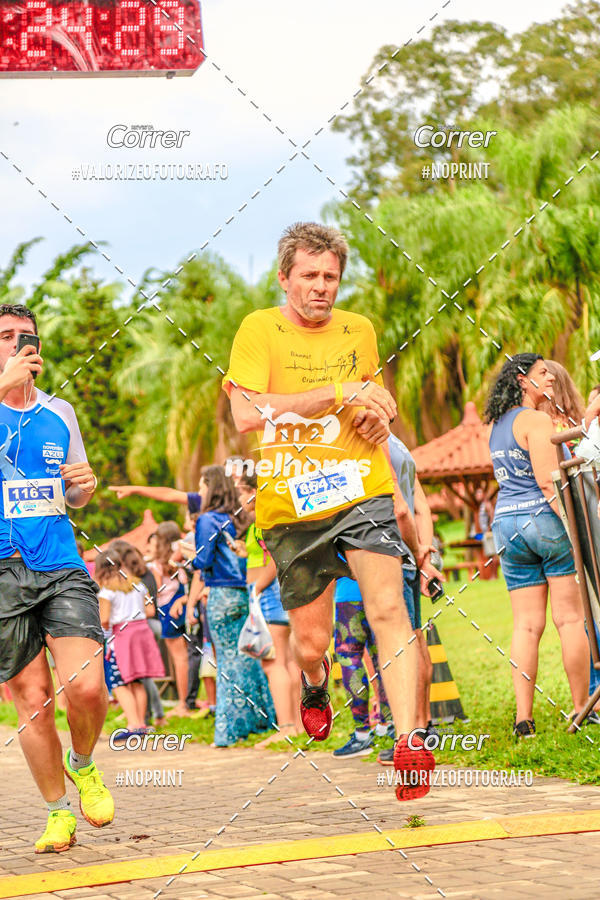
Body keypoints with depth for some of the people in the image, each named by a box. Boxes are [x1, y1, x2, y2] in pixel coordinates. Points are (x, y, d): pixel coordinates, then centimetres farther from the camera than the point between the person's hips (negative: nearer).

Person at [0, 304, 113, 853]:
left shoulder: (60, 412, 15)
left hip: (61, 569, 2)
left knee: (86, 686, -15)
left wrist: (85, 485, 3)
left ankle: (83, 765, 16)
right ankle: (58, 812, 18)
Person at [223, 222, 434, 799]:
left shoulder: (359, 330, 10)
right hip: (289, 507, -2)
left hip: (362, 493, 2)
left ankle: (408, 746, -20)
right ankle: (315, 688, 44)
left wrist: (377, 417, 2)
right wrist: (339, 393, -20)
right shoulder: (259, 330, -4)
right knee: (310, 642, 7)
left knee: (387, 608, -18)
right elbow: (246, 414, -19)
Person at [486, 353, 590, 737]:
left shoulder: (498, 426, 17)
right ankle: (582, 709, 1)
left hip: (507, 522, 7)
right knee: (571, 618, 0)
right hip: (543, 518, -7)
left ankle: (524, 717, -4)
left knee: (527, 624, 3)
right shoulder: (536, 419, -8)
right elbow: (548, 480, -16)